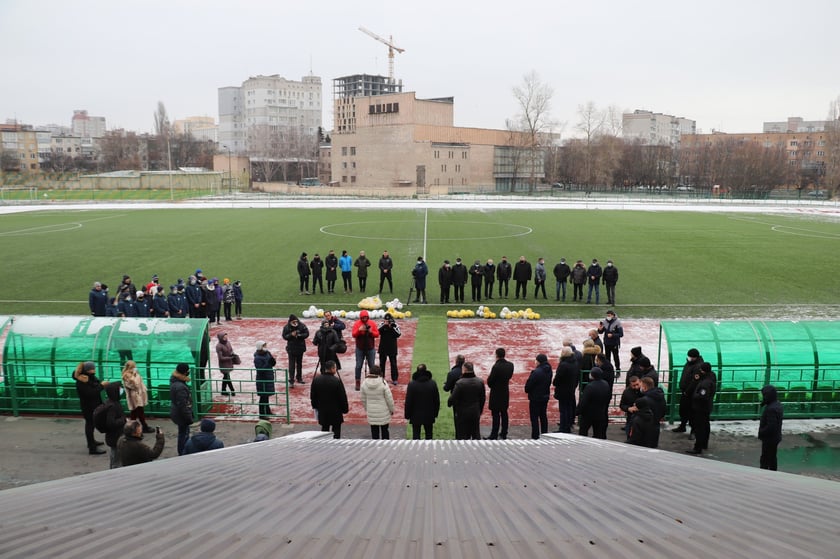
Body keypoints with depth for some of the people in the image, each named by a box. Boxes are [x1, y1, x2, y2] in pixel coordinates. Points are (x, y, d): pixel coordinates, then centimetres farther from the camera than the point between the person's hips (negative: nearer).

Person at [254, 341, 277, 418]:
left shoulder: (267, 353, 2)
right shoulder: (257, 358, -20)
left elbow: (273, 363, 6)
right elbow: (261, 370, -26)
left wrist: (273, 360, -16)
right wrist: (268, 363, -31)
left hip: (268, 378, 8)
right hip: (262, 380, -8)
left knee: (267, 396, 20)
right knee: (263, 397, 0)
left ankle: (267, 412, 34)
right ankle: (262, 414, 9)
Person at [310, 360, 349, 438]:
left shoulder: (316, 380, -3)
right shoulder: (337, 381, -19)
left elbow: (312, 396, 7)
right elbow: (342, 397, -12)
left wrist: (315, 406, 20)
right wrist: (345, 409, 1)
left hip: (322, 411, 5)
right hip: (335, 411, -4)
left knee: (324, 429, 16)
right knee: (336, 429, 7)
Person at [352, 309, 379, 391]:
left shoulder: (372, 323, -1)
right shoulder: (357, 323, -4)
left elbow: (377, 334, -1)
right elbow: (353, 334, -11)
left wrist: (371, 332, -20)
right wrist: (359, 330, -28)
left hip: (370, 348, 1)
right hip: (360, 348, -1)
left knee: (371, 366, 6)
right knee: (358, 366, 1)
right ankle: (358, 382, 7)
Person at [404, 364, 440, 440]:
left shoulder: (412, 384, -14)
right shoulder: (433, 383, -7)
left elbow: (408, 401, -9)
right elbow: (437, 400, 0)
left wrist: (407, 415, 2)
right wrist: (435, 413, 12)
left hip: (416, 415, -2)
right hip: (429, 415, 2)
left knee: (416, 434, 7)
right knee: (429, 434, 14)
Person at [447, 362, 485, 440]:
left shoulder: (459, 383, -21)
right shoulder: (480, 382, -4)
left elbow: (453, 398, -16)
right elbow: (483, 398, 5)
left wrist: (449, 403, 7)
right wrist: (480, 410, 17)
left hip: (463, 413, -4)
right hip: (476, 412, 4)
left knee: (463, 436, 6)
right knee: (476, 434, 16)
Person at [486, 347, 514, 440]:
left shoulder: (496, 366, -23)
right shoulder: (510, 365, -2)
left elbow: (490, 381, -17)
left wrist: (491, 386, 3)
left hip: (496, 394, -6)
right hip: (505, 392, 6)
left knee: (496, 415, -4)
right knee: (504, 413, 15)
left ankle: (494, 436, -1)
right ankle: (504, 434, 23)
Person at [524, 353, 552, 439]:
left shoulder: (537, 372, -24)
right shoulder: (549, 371, 2)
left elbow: (529, 384, -18)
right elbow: (549, 383, 8)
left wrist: (527, 390, 1)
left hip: (535, 398, -8)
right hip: (545, 396, 8)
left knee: (534, 418, 0)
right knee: (543, 416, 17)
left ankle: (535, 436, 2)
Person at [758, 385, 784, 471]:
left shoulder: (771, 409, -27)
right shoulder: (777, 404, 6)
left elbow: (771, 426, -28)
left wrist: (761, 432, -16)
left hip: (769, 438, -10)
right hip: (775, 437, 10)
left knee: (764, 460, -3)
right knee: (772, 458, 19)